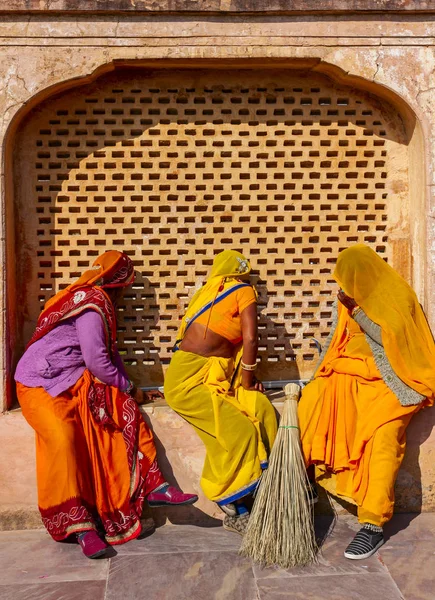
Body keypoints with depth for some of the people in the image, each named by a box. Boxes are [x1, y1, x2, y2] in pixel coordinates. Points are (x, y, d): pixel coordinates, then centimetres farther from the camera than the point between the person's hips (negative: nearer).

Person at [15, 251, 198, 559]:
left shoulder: (96, 301, 16)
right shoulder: (93, 304, -15)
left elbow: (109, 353, 18)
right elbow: (96, 360, -20)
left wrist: (130, 390, 9)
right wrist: (128, 388, -7)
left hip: (75, 380, 9)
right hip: (41, 383, -9)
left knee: (127, 411, -7)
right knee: (64, 436, -31)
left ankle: (152, 486, -7)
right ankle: (79, 523, -26)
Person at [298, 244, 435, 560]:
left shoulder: (398, 294, -7)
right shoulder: (351, 298, 11)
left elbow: (389, 339, -17)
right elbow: (337, 339, 14)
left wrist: (356, 309, -17)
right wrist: (321, 376, 4)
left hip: (389, 379, -6)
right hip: (350, 371, 6)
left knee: (383, 434, -28)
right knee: (311, 399, -18)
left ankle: (373, 524, -27)